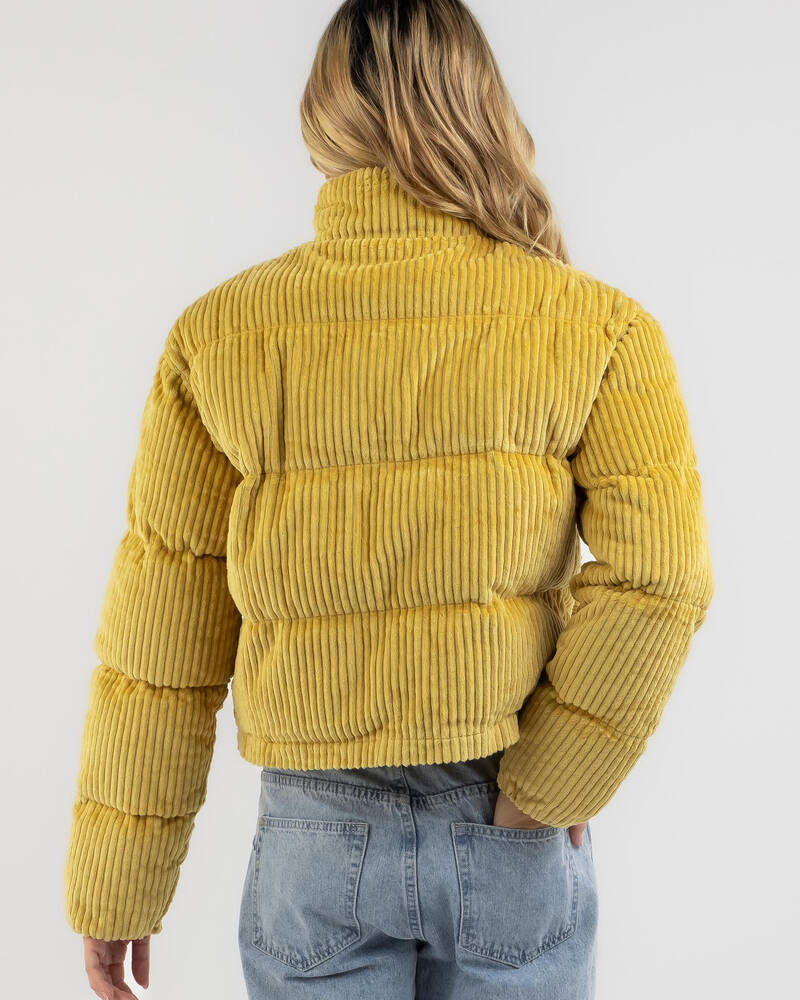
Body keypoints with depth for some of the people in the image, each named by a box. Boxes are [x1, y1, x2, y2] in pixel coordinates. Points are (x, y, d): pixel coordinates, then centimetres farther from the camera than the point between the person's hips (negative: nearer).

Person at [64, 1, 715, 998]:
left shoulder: (219, 333, -7)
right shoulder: (595, 325, -10)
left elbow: (162, 634, -4)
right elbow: (657, 575, -19)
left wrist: (115, 883, 4)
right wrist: (546, 791, -7)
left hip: (317, 828, 1)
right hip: (514, 840, 0)